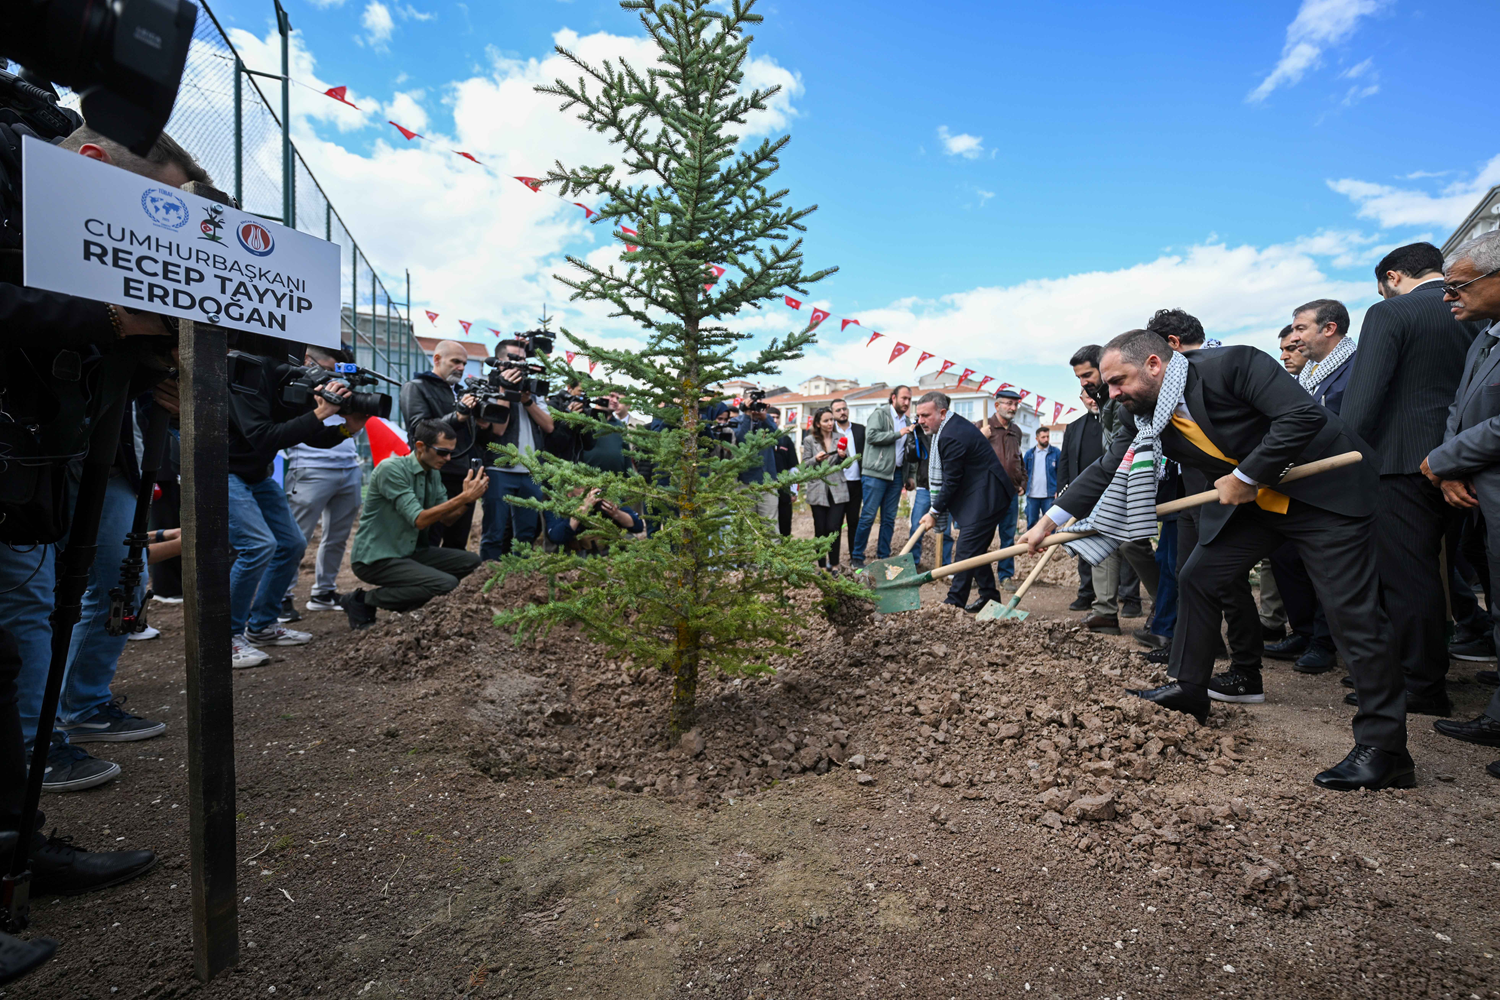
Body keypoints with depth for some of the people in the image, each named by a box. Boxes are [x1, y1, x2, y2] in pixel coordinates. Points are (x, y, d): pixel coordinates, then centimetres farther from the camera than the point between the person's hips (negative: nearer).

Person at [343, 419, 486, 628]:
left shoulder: (434, 473, 7)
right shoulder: (392, 469, -19)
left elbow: (448, 518, 6)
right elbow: (419, 520, -25)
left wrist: (468, 497, -14)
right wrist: (464, 497, -28)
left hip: (409, 552, 9)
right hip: (375, 557, -9)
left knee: (470, 561, 0)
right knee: (446, 584, -24)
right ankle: (363, 601, -7)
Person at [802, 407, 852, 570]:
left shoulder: (840, 438, 8)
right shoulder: (809, 440, 4)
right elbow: (805, 464, 4)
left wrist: (843, 456, -12)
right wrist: (816, 459, -15)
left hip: (837, 489, 0)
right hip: (818, 490, 0)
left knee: (834, 528, -8)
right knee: (820, 530, 3)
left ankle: (834, 564, 6)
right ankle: (822, 565, 14)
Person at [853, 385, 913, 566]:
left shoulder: (907, 422, 17)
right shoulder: (880, 414, -3)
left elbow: (908, 450, 21)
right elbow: (872, 436, -18)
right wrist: (898, 433, -17)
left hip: (896, 474, 7)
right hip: (876, 473, -6)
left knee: (889, 518, 8)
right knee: (868, 516, -6)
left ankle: (884, 556, 16)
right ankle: (857, 556, 3)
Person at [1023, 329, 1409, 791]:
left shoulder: (1232, 365, -27)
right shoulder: (1141, 415, -6)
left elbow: (1305, 415, -31)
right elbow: (1108, 468, 0)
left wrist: (1246, 476, -25)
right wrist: (1051, 520, -4)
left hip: (1325, 489, -7)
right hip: (1249, 499, 7)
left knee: (1353, 611, -8)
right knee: (1197, 579, 7)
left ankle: (1383, 748, -1)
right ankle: (1189, 688, 23)